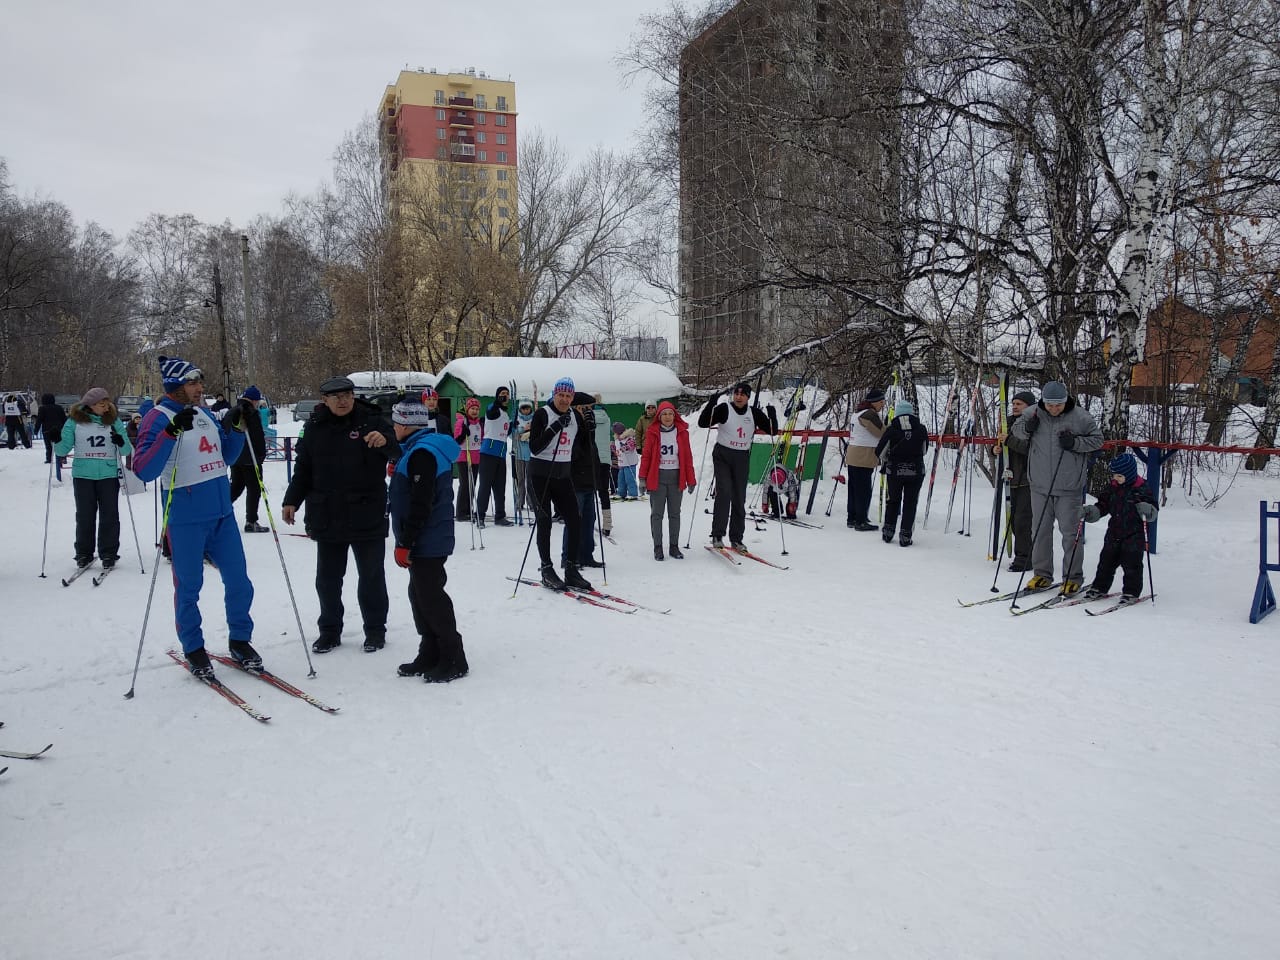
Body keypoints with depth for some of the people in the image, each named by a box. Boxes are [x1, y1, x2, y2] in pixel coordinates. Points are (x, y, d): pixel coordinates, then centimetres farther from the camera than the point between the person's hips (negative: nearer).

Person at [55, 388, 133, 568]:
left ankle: (108, 554, 10)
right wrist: (57, 441, -16)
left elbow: (126, 451, 4)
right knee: (84, 516, 7)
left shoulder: (114, 420, 4)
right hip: (83, 475, 0)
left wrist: (121, 443, -18)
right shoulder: (75, 421, 2)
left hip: (109, 475, 0)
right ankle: (84, 553, 17)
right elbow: (63, 450, 4)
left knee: (109, 515, 2)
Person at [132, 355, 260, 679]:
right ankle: (193, 649, 23)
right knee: (189, 587, 7)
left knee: (239, 582, 9)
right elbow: (143, 471, -20)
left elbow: (225, 457, 19)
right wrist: (171, 432, -29)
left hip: (222, 513, 6)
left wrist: (237, 428, 4)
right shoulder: (158, 417, -9)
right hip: (185, 520, -6)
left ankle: (240, 641, 25)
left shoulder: (205, 414, 10)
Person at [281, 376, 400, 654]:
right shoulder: (316, 427, 6)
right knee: (327, 578, 12)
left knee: (371, 576, 8)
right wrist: (292, 500, 6)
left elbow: (399, 452, -13)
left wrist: (385, 441, -35)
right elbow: (303, 468, 13)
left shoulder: (371, 420, -5)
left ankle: (375, 629, 23)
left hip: (367, 516, -3)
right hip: (327, 517, 3)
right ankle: (329, 630, 27)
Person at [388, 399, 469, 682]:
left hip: (426, 543, -11)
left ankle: (453, 660, 4)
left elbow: (420, 504, -23)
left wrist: (405, 542, -20)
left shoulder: (422, 452, -19)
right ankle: (430, 656, 24)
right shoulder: (426, 447, 15)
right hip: (428, 541, 11)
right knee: (421, 595, 15)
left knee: (431, 598, -4)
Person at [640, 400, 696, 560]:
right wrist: (643, 478, -4)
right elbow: (646, 456, 1)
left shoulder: (682, 432, 3)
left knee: (675, 513, 8)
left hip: (676, 477, 1)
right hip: (657, 477, -1)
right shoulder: (653, 432, -1)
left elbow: (688, 457, 5)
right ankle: (657, 547, 10)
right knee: (657, 513, 3)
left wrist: (691, 480, 3)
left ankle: (674, 547, 16)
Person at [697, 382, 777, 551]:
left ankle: (736, 538, 14)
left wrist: (772, 414, -13)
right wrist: (712, 403, -26)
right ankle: (717, 536, -12)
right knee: (724, 492, -17)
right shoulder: (724, 409, -6)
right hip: (723, 456, -4)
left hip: (742, 459, 4)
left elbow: (772, 430, 5)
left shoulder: (754, 413, 4)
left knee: (739, 498, 6)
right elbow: (703, 423, -14)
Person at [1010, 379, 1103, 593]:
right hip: (1040, 485, 3)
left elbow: (1097, 439, 1)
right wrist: (1026, 428, -9)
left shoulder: (1080, 417, -8)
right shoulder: (1032, 414, -2)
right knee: (1040, 530, 10)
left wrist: (1075, 442, -16)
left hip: (1069, 487, -3)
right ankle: (1042, 574, 22)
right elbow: (1016, 429, 14)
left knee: (1070, 532, 2)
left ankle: (1073, 577, 14)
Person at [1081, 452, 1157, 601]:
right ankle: (1099, 587, 21)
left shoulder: (1141, 489, -9)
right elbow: (1102, 506, 12)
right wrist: (1088, 512, -3)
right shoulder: (1113, 488, 7)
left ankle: (1131, 592, 9)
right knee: (1106, 561, 10)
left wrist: (1146, 509, -32)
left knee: (1131, 564, -2)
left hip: (1134, 534, -5)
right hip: (1114, 532, 5)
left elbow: (1153, 512, -10)